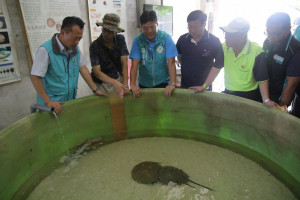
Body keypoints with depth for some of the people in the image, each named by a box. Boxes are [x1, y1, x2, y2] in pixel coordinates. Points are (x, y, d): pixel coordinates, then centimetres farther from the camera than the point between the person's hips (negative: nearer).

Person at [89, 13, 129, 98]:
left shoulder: (121, 39, -5)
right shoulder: (94, 46, -12)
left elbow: (124, 63, -11)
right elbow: (96, 72, -18)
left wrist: (125, 85, -23)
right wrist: (114, 82, -35)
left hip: (118, 78, 2)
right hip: (102, 82, -2)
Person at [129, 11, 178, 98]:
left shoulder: (166, 38, -10)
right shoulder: (137, 40, -6)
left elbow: (171, 63, -15)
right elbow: (135, 64, -13)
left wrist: (172, 84, -24)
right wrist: (132, 84, -24)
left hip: (163, 83, -1)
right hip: (144, 84, 1)